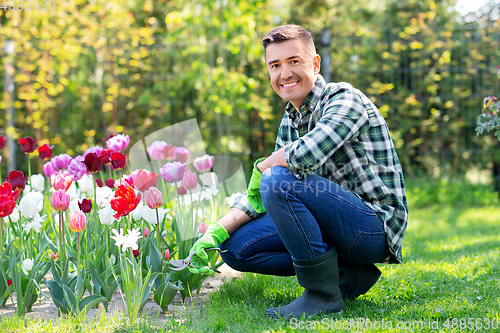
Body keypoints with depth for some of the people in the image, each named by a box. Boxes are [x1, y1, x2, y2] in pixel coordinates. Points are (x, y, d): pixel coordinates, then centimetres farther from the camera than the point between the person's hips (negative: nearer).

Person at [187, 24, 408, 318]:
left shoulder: (345, 99, -15)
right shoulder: (290, 121, 12)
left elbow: (307, 154, -34)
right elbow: (256, 192, 13)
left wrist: (262, 166, -13)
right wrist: (218, 230, -2)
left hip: (376, 225, -9)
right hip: (337, 225, 9)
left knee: (279, 180, -27)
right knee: (236, 247, 3)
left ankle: (324, 293, -16)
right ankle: (346, 273, 1)